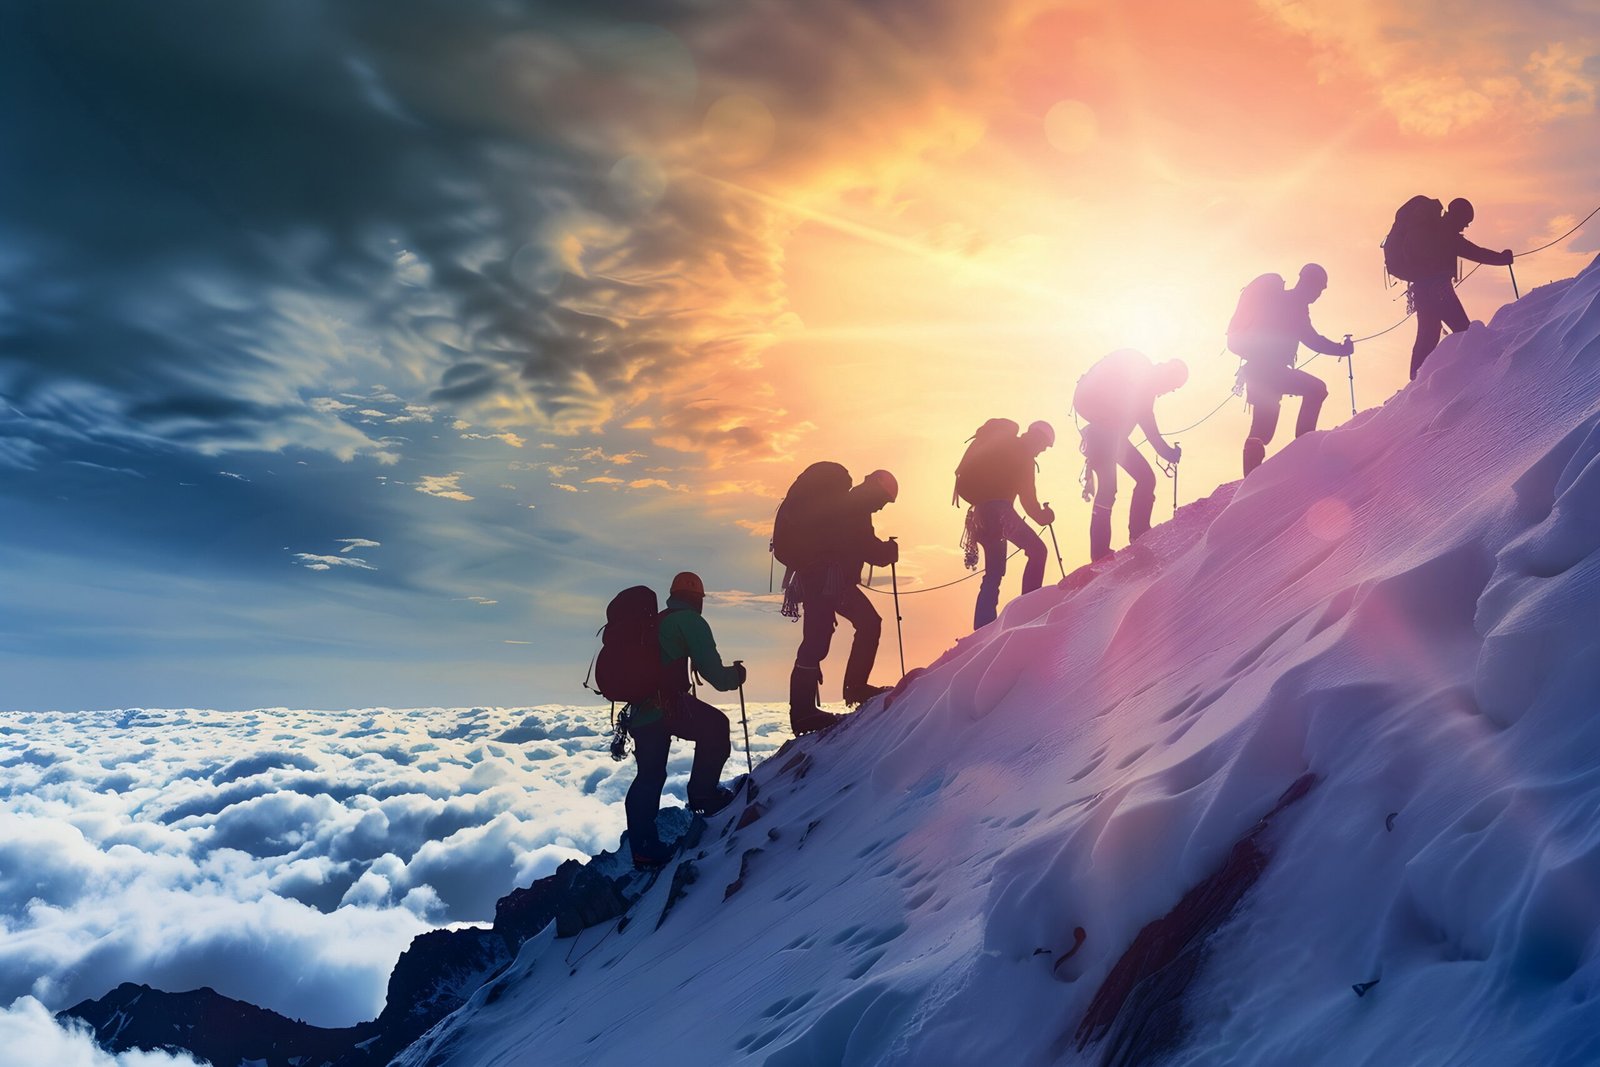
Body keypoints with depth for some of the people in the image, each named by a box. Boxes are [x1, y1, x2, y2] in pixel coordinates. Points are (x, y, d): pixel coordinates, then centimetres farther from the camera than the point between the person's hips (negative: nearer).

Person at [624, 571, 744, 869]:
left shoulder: (654, 623, 23)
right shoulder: (690, 621, -1)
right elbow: (710, 668, -9)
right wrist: (734, 676, 10)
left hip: (641, 708, 8)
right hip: (669, 704, -8)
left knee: (649, 776, 13)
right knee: (716, 728, 14)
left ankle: (643, 847, 14)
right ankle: (703, 795, 12)